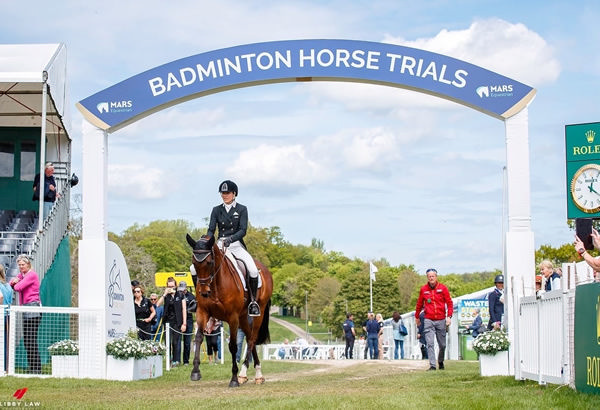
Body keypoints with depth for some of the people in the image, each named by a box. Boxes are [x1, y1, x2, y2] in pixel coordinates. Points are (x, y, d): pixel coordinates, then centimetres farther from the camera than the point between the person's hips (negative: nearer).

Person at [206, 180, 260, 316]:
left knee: (253, 270, -29)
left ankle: (253, 301, -12)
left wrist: (229, 239, -27)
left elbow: (243, 230, -9)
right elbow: (211, 229, 4)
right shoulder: (217, 210, 10)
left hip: (236, 245, -3)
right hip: (220, 246, 3)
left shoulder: (242, 209, 2)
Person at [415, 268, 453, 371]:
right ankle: (432, 365, -12)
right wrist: (417, 317, 24)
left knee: (442, 345, 7)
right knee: (430, 344, -11)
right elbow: (419, 304, 17)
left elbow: (449, 303, 2)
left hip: (441, 320, 0)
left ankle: (441, 362, 29)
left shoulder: (443, 288, 2)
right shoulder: (423, 289, 5)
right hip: (429, 321, 0)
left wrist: (449, 316, -8)